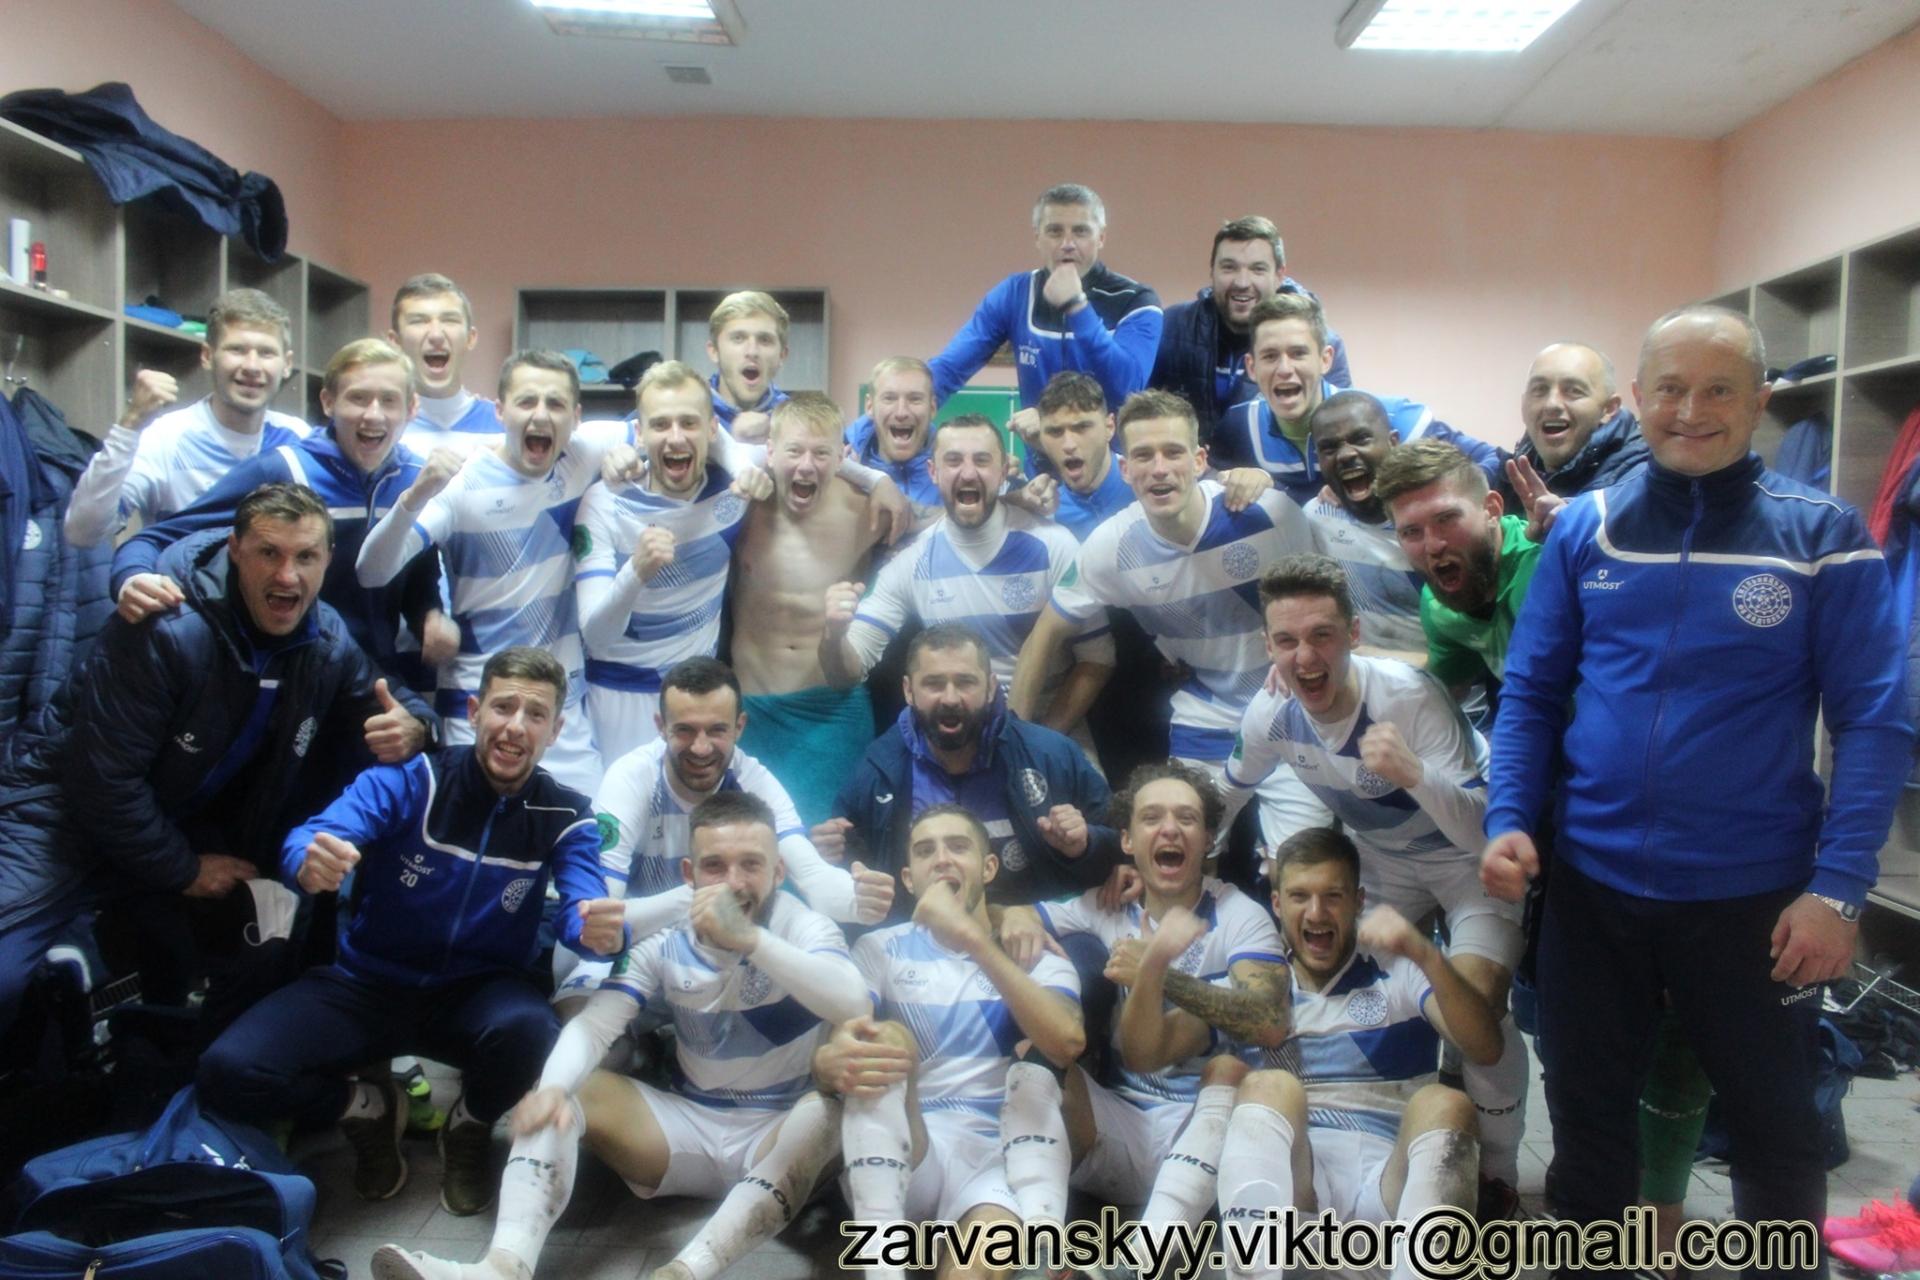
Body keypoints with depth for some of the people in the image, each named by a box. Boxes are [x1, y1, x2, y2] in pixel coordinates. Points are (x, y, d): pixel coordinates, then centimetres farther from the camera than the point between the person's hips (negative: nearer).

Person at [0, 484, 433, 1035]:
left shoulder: (328, 643, -8)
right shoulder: (167, 630, -28)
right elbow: (103, 775, -26)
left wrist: (410, 725, -20)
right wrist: (183, 870, -16)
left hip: (192, 824, 6)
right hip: (72, 809, -6)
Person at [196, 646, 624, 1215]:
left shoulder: (565, 818, -9)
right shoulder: (408, 778, -13)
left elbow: (581, 912, -22)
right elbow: (311, 837, -27)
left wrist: (599, 930, -48)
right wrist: (311, 863, -53)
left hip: (475, 992, 0)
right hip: (366, 983, 1)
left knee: (527, 1031, -36)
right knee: (228, 1072, -22)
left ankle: (470, 1127, 2)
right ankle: (368, 1108, 10)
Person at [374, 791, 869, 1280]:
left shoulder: (804, 927, -13)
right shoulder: (663, 944, -5)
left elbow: (855, 1006, -34)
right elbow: (595, 1023, -17)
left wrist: (748, 937, -44)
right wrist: (553, 1087, -39)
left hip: (784, 1137, -3)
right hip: (690, 1127, 3)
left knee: (836, 1103, -36)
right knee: (556, 1095, -14)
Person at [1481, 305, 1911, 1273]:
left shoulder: (1822, 534, -7)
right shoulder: (1583, 528, 0)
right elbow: (1531, 690, 2)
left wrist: (1839, 886, -14)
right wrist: (1507, 818, -10)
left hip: (1754, 893, -1)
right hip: (1592, 883, 2)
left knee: (1774, 1129, 18)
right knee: (1585, 1115, 18)